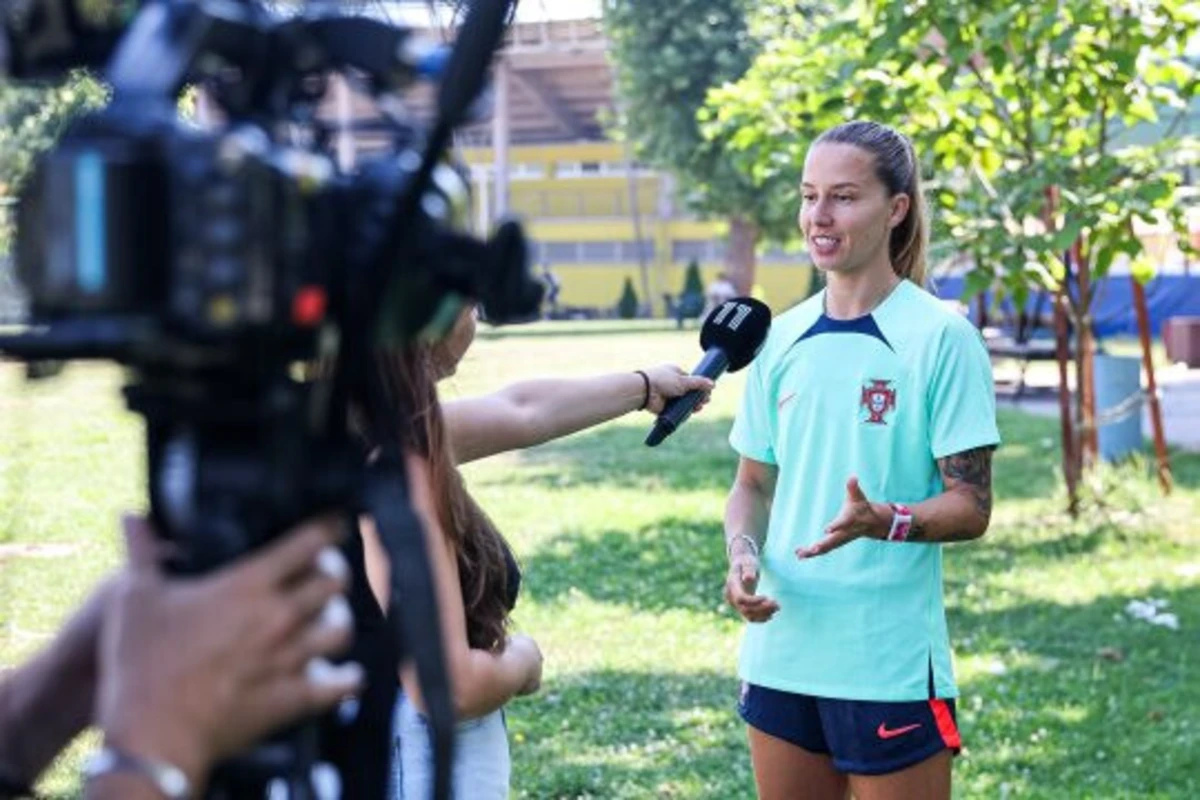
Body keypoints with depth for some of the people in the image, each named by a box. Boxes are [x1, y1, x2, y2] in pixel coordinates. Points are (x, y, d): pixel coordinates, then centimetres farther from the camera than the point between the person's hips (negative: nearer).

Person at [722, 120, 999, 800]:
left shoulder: (941, 337, -8)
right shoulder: (782, 339, 7)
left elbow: (971, 507, -9)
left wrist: (884, 521, -27)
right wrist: (743, 552, -6)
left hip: (891, 667, -5)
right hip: (780, 654, 5)